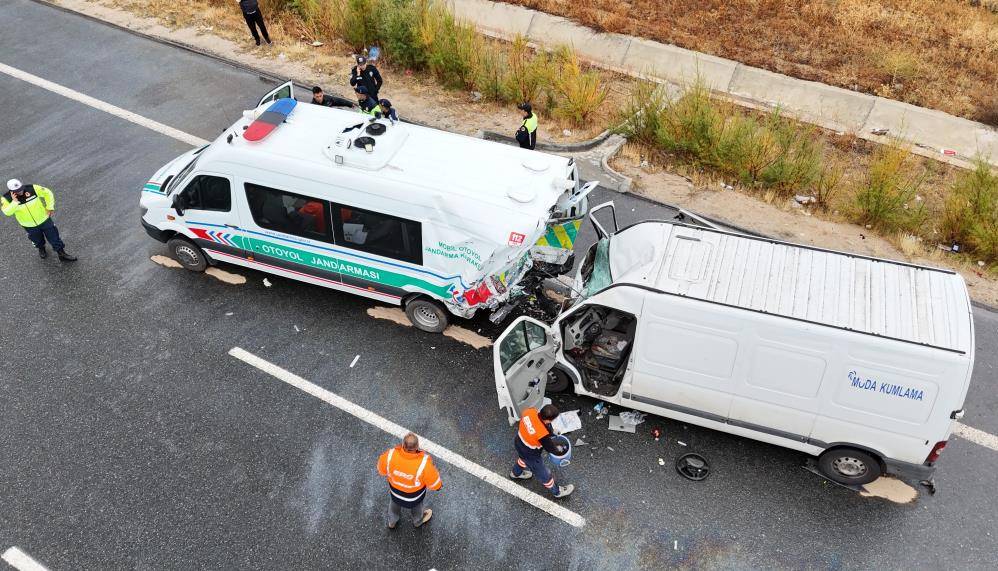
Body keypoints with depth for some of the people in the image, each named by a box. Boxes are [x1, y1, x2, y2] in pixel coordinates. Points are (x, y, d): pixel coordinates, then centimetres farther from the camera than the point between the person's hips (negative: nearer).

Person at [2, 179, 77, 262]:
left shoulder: (32, 188, -23)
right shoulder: (6, 198, -20)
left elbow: (48, 193, -11)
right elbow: (7, 212, -31)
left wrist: (50, 207, -11)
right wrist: (14, 202, -41)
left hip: (44, 219, -1)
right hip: (29, 226, 1)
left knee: (54, 237, 7)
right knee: (37, 240, 23)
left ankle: (62, 254, 24)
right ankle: (41, 249, 56)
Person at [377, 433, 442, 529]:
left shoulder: (390, 455, -37)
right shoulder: (424, 463, -42)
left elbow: (381, 470, -14)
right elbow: (435, 485, -25)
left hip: (395, 491, 1)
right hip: (414, 495, -1)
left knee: (394, 504, 35)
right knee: (416, 506, 34)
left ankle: (392, 523, 66)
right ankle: (418, 521, 66)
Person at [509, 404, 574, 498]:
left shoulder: (530, 411, -28)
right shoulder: (543, 434, -41)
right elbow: (550, 448, -20)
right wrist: (561, 451, 4)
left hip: (518, 442, 6)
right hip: (530, 455, -6)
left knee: (523, 458, 41)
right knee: (543, 474, 22)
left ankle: (516, 473, 72)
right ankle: (557, 491, 48)